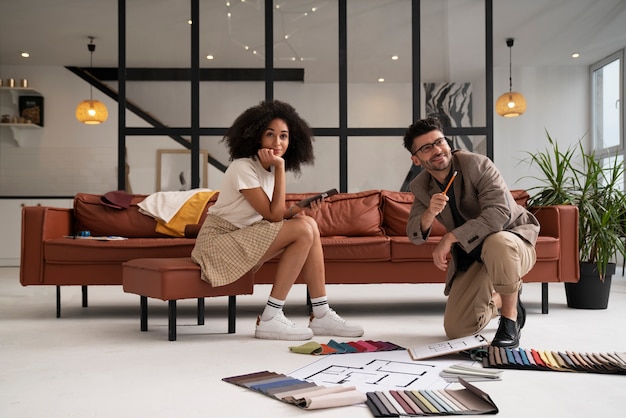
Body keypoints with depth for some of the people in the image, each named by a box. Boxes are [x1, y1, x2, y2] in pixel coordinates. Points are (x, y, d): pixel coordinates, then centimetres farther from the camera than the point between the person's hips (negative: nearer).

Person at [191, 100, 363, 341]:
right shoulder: (243, 167, -18)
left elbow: (273, 215, 5)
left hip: (242, 238, 8)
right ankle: (270, 319, -16)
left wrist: (298, 210, -14)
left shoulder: (269, 169, 9)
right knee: (303, 231, -20)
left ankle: (321, 315, -5)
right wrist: (280, 168, -19)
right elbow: (273, 216, -19)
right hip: (218, 242, -8)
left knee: (309, 224, -6)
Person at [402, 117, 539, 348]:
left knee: (497, 244, -43)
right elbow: (414, 235, -4)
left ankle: (510, 322, -18)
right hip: (471, 256, 6)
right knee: (456, 330, -1)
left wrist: (449, 238, -35)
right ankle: (507, 299, 28)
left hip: (512, 237, -5)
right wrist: (430, 213, -27)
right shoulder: (420, 186, -3)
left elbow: (500, 212, -33)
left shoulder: (476, 164, -21)